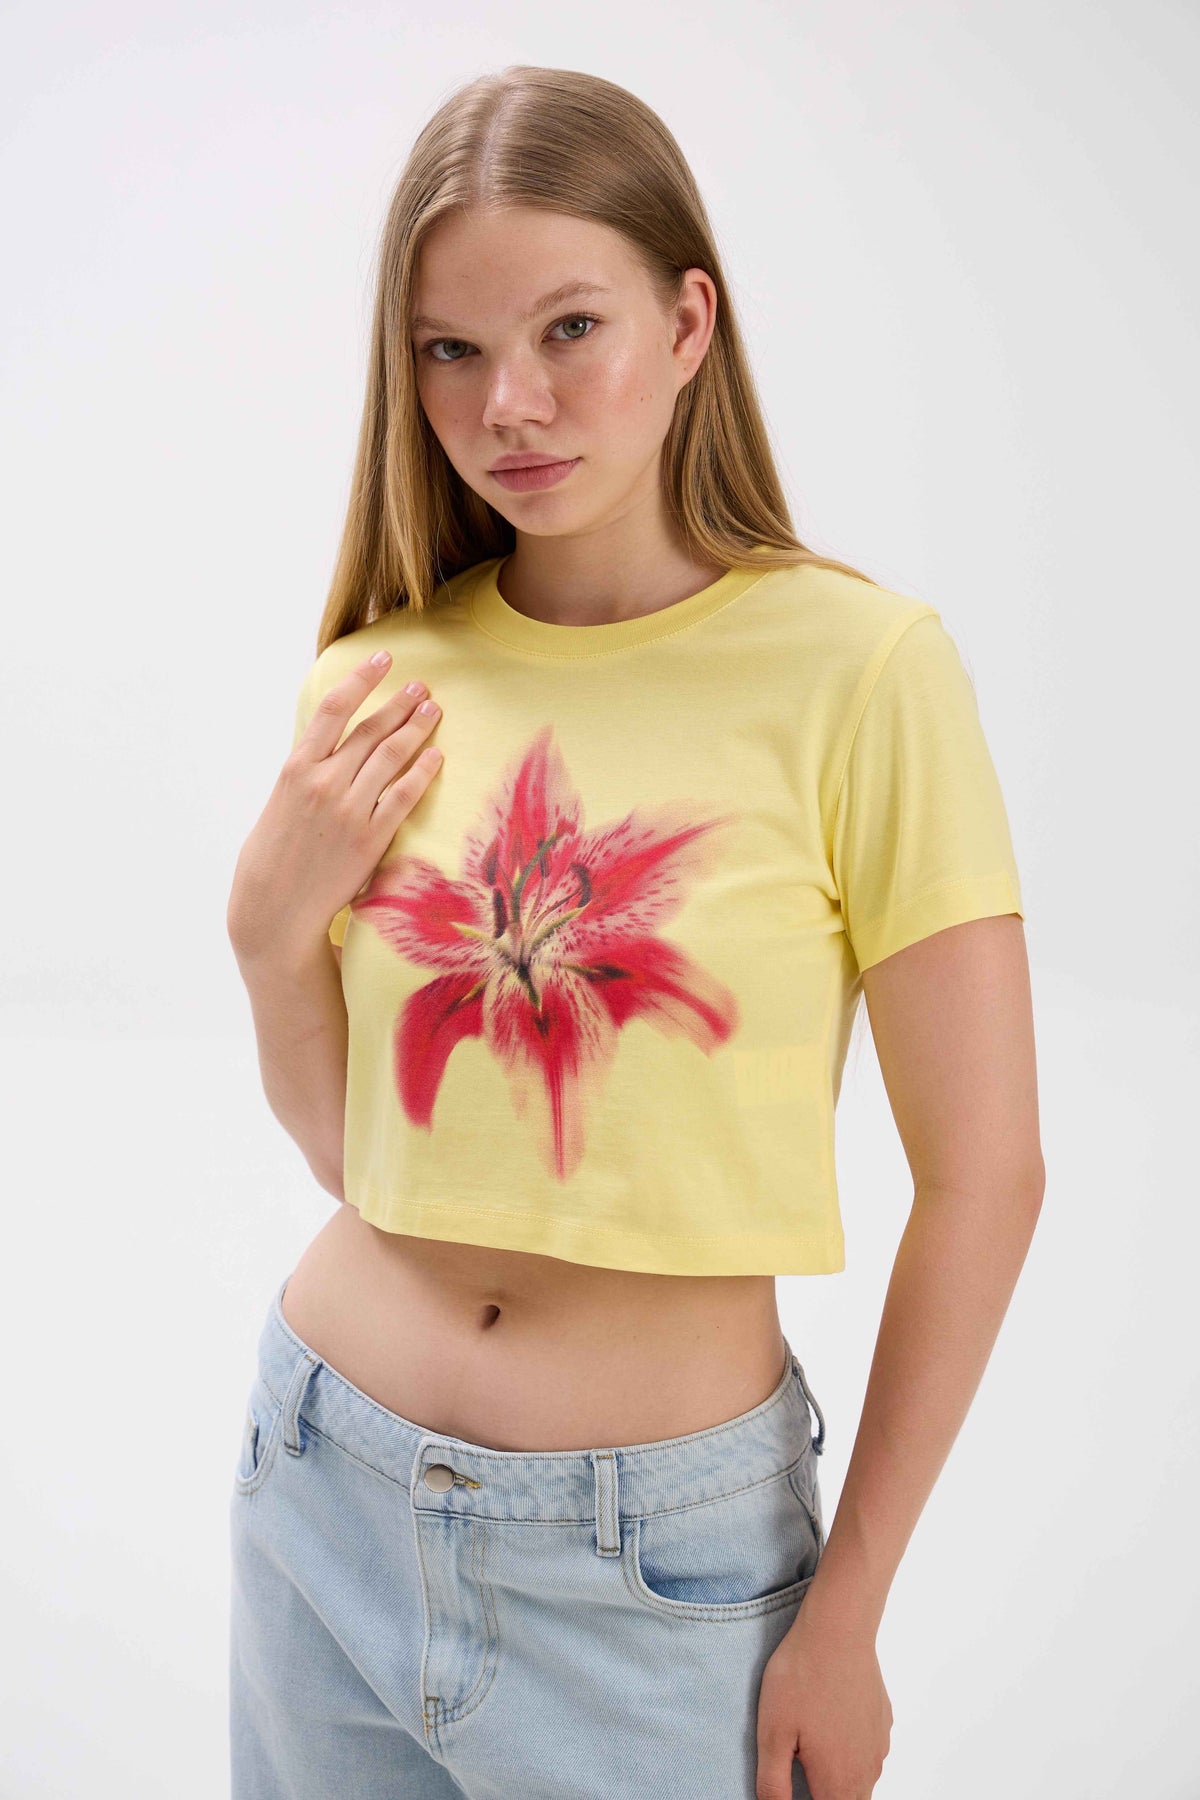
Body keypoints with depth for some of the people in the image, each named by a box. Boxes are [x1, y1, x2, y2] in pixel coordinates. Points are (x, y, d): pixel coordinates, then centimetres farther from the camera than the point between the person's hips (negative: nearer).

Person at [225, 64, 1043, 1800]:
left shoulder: (861, 662, -15)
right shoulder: (377, 681, -2)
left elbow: (984, 1173, -11)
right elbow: (348, 1149, 6)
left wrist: (846, 1616, -6)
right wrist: (270, 929, -12)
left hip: (665, 1549, -3)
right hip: (332, 1483, 4)